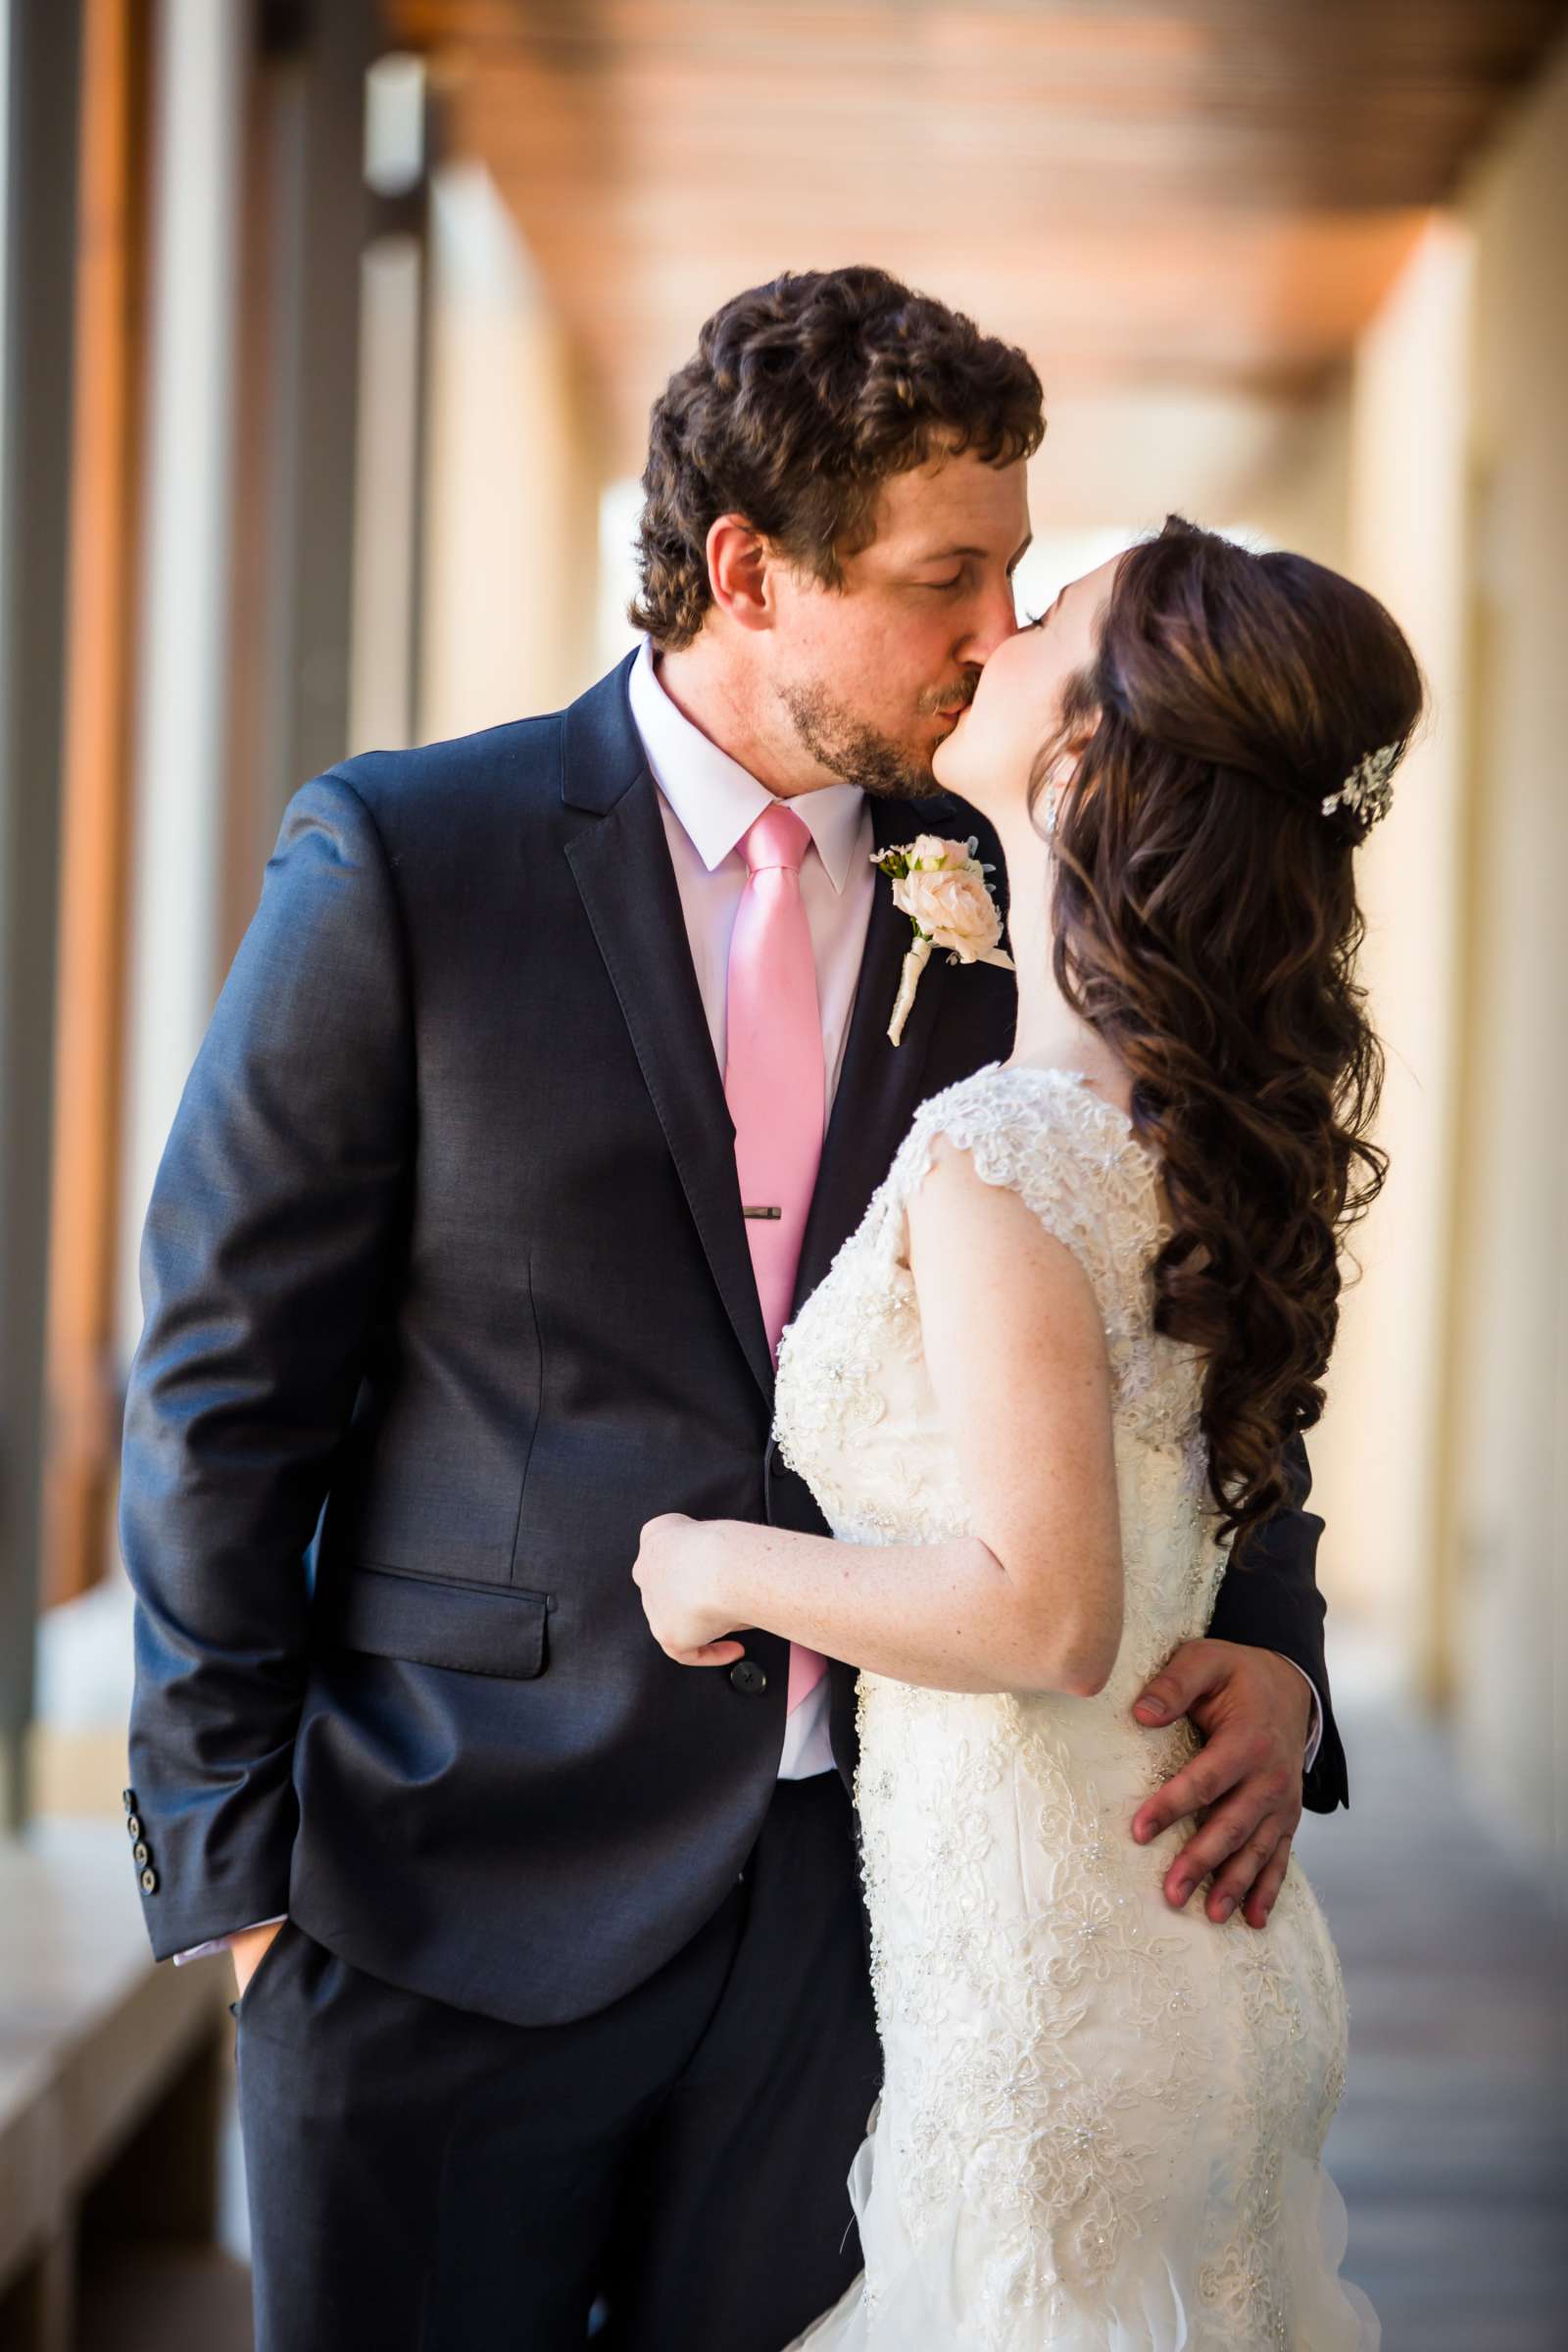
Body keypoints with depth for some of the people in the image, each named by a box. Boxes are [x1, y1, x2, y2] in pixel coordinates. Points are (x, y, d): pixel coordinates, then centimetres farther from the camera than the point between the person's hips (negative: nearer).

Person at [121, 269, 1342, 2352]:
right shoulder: (404, 861, -6)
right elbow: (226, 1382, -4)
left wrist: (1269, 1644, -9)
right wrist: (233, 1863, -4)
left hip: (860, 1887, 3)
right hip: (466, 1885, -3)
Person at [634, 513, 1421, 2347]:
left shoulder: (1002, 1150, -22)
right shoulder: (1205, 1113, 3)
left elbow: (1045, 1613, -26)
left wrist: (731, 1568, -13)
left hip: (1040, 1976, -8)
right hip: (1206, 1942, 9)